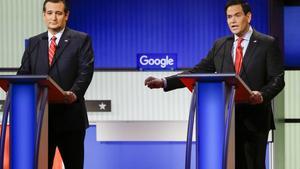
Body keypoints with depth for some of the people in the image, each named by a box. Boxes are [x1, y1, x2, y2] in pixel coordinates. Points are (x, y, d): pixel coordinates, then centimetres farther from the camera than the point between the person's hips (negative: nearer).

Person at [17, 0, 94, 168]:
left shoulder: (81, 40, 3)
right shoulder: (33, 42, 16)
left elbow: (85, 71, -8)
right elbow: (24, 73, 10)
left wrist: (74, 93, -26)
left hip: (70, 115, -3)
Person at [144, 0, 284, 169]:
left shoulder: (268, 44, 1)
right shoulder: (220, 45, 13)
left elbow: (277, 79, -5)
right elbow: (198, 72, 8)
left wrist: (262, 95, -25)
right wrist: (164, 82, -2)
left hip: (254, 119, -3)